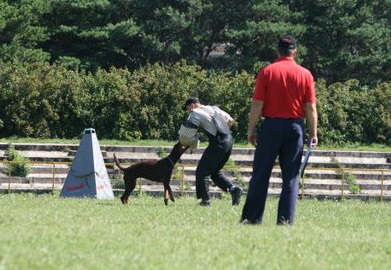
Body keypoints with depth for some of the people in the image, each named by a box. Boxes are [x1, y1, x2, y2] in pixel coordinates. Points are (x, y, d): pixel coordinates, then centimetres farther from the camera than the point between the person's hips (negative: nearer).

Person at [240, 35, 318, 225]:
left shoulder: (266, 72, -3)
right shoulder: (305, 74, 1)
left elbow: (257, 104, -5)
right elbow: (311, 108, 1)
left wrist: (251, 130, 2)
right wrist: (313, 134, 7)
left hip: (271, 125, -1)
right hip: (295, 127, 1)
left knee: (260, 175, 4)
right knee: (291, 177, 5)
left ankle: (252, 218, 2)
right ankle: (286, 221, 0)